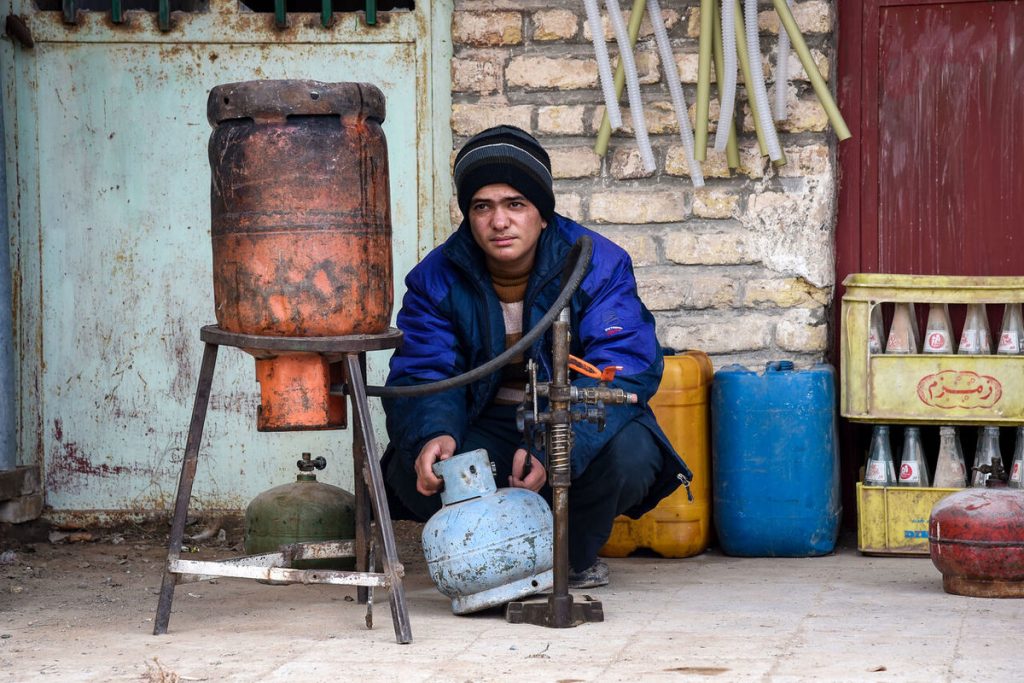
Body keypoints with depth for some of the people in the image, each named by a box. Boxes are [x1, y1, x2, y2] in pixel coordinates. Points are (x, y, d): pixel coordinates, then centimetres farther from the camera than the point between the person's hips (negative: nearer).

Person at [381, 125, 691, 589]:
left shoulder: (598, 264, -14)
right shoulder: (438, 278, -6)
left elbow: (624, 370, -24)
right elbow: (421, 375, -12)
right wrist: (433, 434, -39)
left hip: (578, 426, -1)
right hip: (486, 426, 2)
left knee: (629, 454, -35)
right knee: (414, 472, -29)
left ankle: (576, 556, -2)